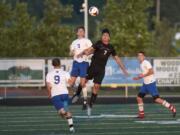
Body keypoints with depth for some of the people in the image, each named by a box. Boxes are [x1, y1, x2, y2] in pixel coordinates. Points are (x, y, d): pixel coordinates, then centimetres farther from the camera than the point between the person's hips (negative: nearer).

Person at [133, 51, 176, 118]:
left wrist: (143, 75, -20)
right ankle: (141, 114, 12)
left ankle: (172, 108, -5)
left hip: (151, 83, -9)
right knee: (139, 97, 5)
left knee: (156, 99, -12)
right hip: (145, 83, 9)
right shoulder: (141, 64, 15)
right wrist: (138, 78, 16)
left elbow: (151, 72, -21)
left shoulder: (146, 63, -13)